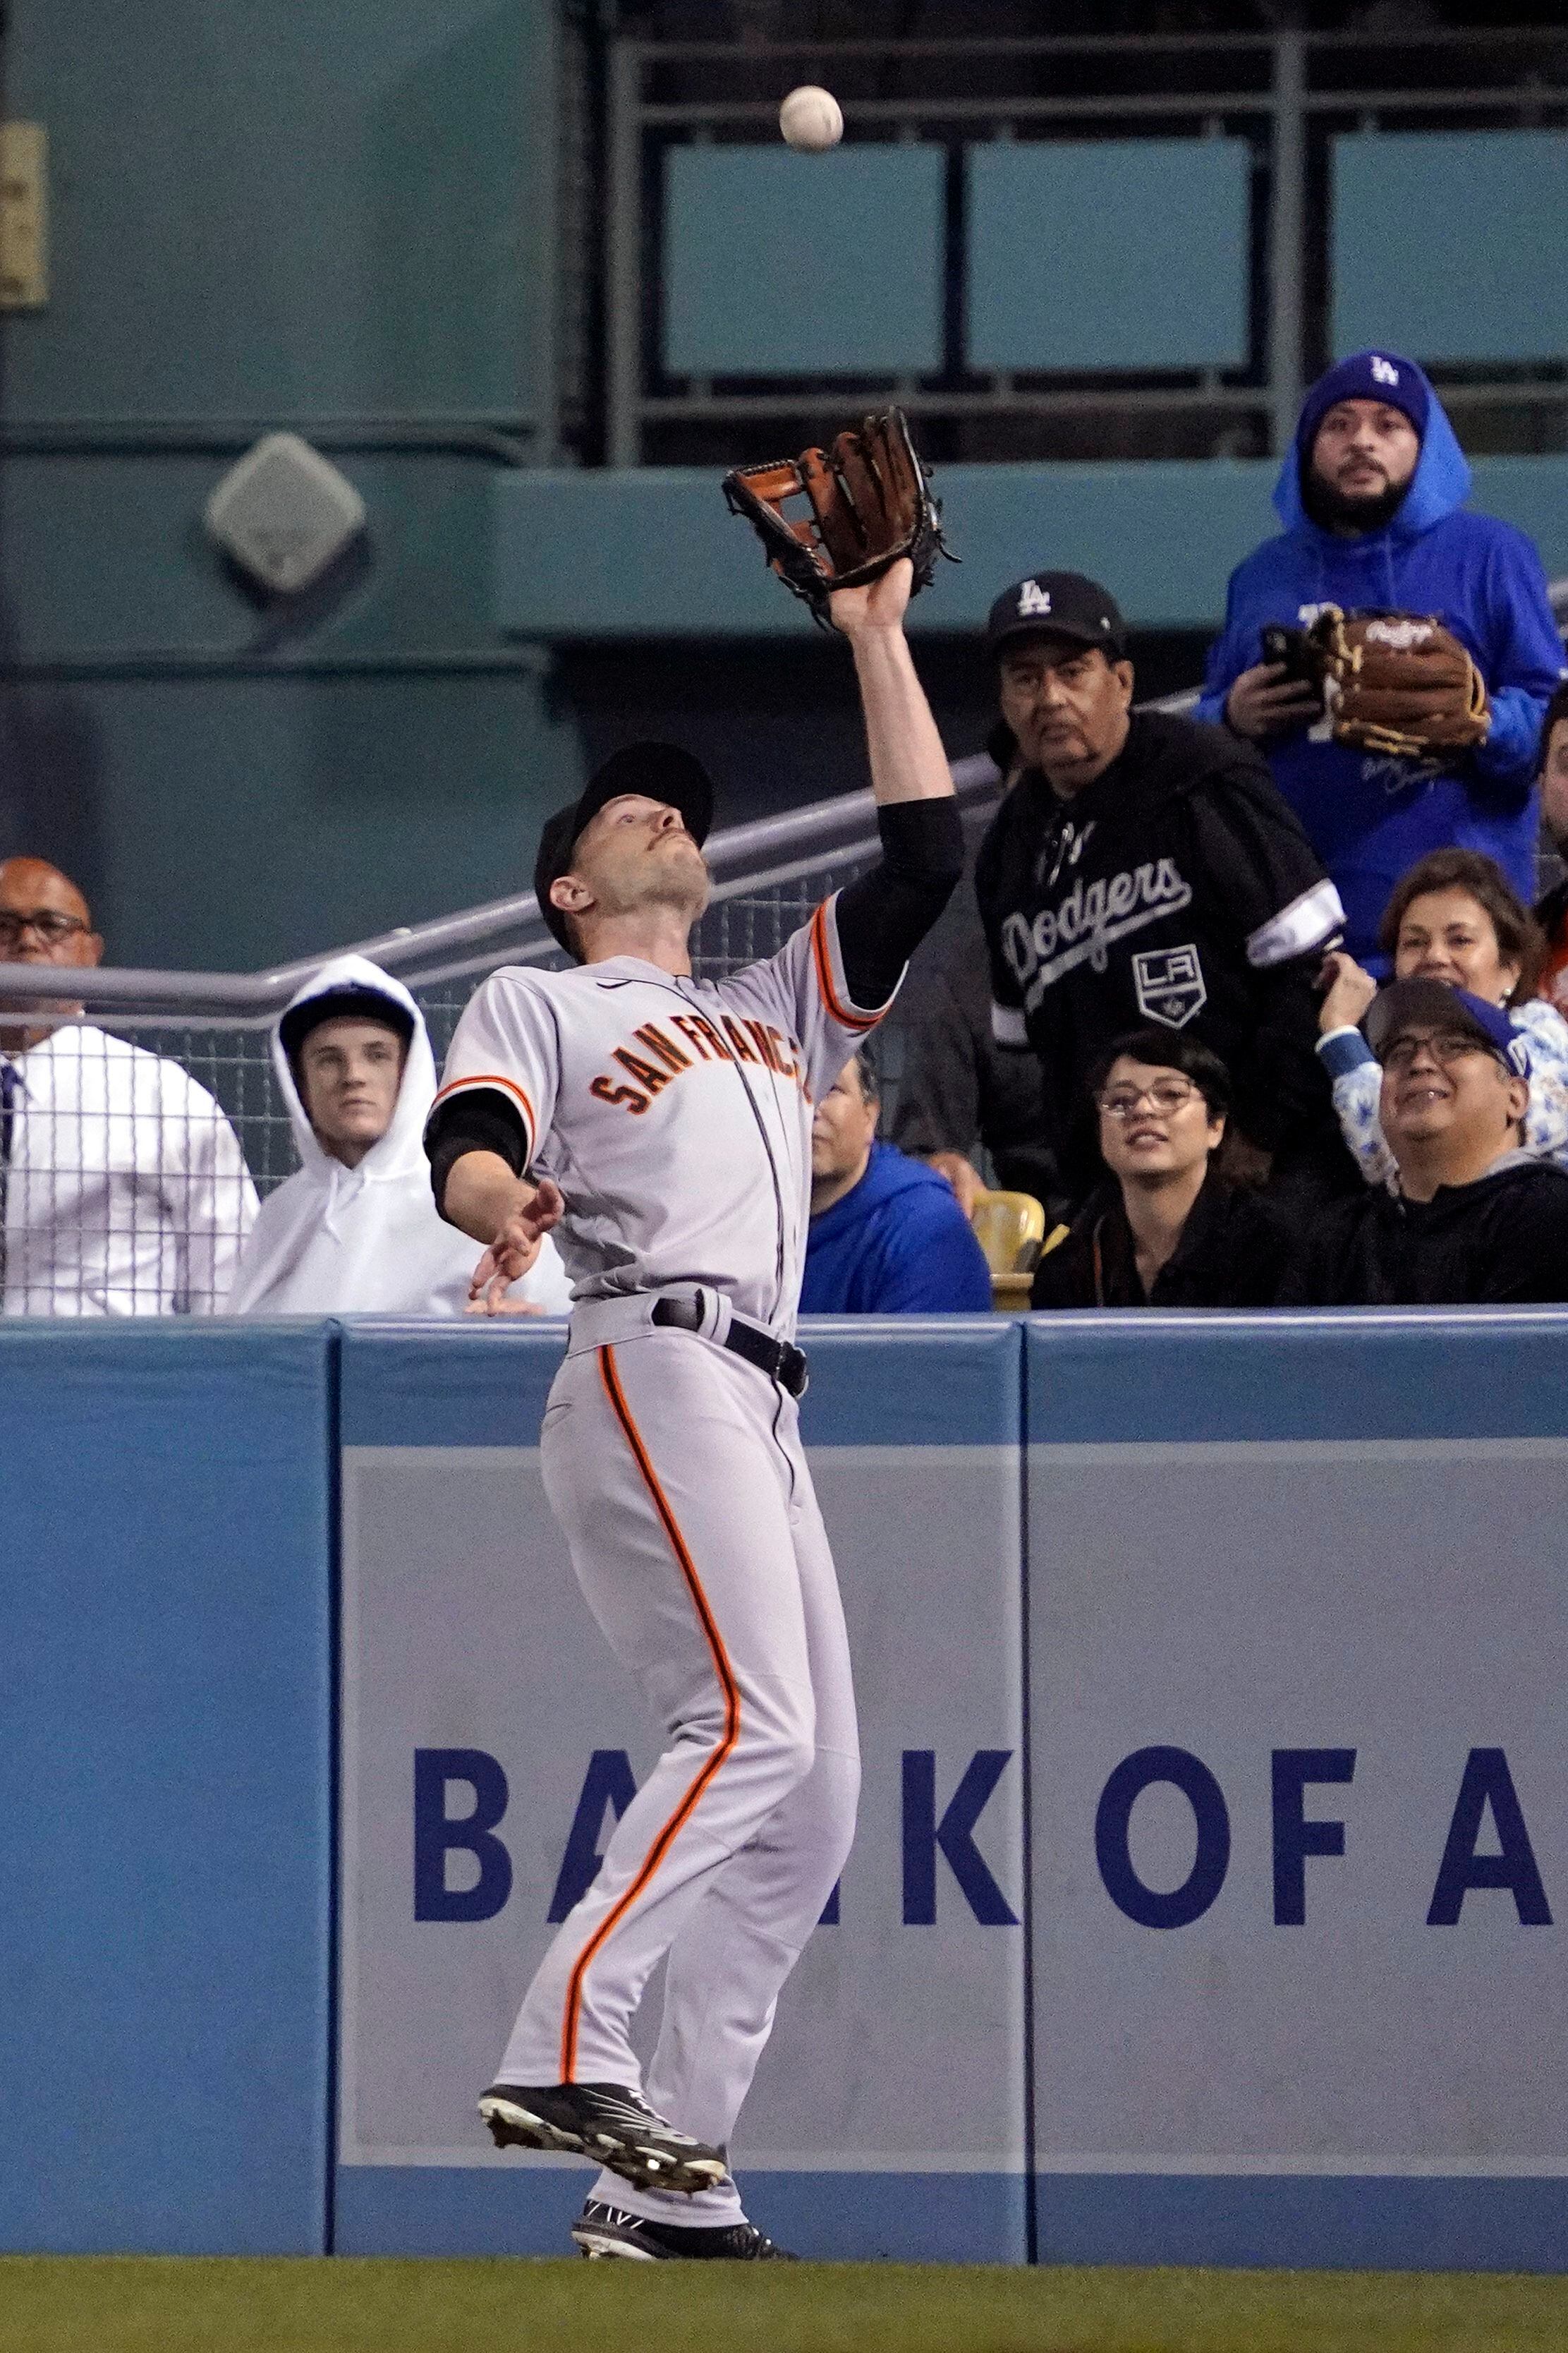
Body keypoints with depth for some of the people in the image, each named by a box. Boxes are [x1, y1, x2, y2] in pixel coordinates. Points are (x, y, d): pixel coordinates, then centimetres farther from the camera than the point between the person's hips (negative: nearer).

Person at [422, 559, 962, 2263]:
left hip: (761, 1414, 7)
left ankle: (669, 2190, -3)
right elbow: (465, 1149, -6)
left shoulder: (781, 1008, 33)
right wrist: (508, 1206, -30)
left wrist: (876, 635, 25)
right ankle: (563, 2056, -32)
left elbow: (924, 858, 26)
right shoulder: (535, 1007, 14)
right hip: (653, 1367, -7)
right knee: (751, 1723, -25)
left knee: (810, 1802, -1)